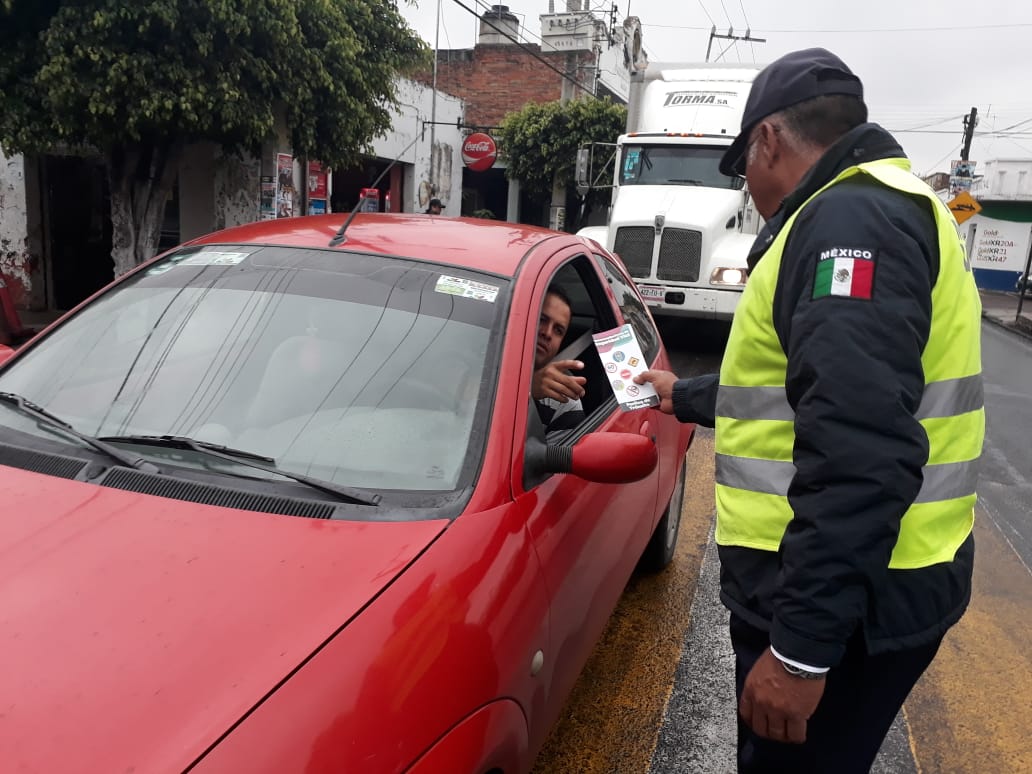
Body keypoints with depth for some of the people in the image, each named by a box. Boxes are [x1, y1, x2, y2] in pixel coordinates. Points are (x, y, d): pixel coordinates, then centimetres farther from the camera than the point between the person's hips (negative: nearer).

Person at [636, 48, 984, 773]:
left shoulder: (852, 217, -19)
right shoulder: (876, 210, 17)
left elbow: (860, 454, -29)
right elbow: (798, 387, 27)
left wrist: (802, 644, -27)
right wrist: (686, 397, 36)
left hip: (840, 604, -10)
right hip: (865, 587, 10)